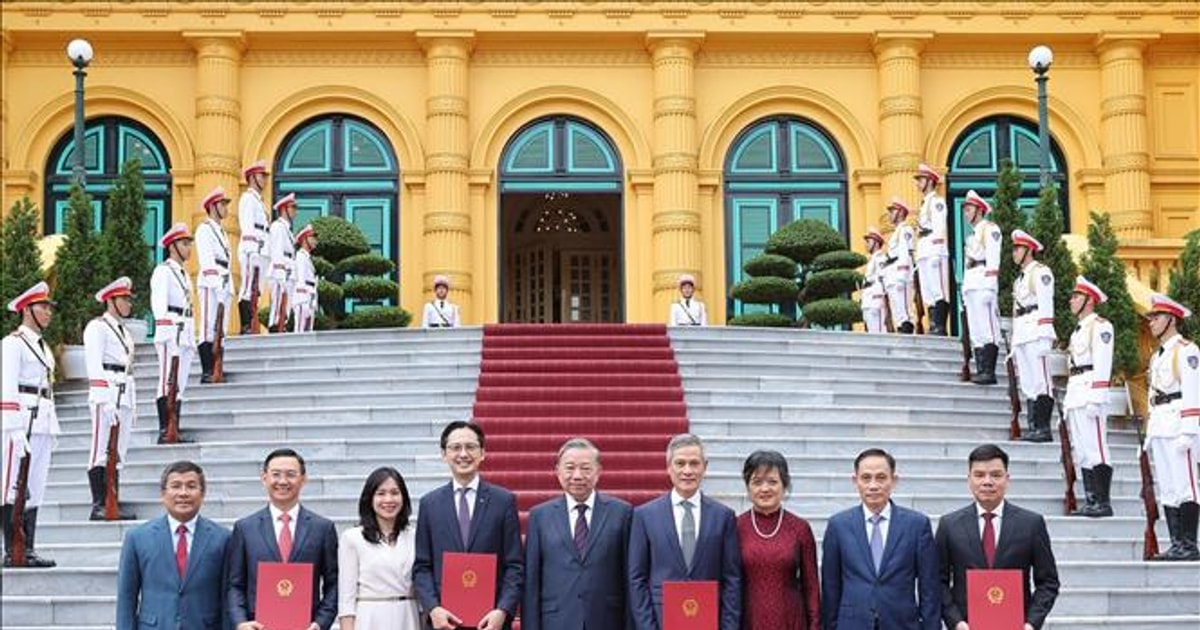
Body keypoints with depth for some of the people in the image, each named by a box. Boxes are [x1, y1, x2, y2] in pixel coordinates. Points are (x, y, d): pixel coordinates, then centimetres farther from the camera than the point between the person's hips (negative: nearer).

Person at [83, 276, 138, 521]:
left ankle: (114, 504, 7)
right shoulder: (97, 327, -3)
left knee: (118, 453, 6)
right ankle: (99, 506, -9)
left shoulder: (124, 331, 23)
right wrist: (104, 400, -20)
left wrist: (132, 403, 17)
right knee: (101, 450, -8)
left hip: (125, 395, 8)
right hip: (105, 393, -8)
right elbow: (94, 365, -12)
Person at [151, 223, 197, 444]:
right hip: (170, 332, -9)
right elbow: (159, 303, -13)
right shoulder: (163, 271, -4)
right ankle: (164, 431, -11)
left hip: (186, 333, 9)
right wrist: (166, 331, -21)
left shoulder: (184, 273, 23)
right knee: (168, 382, -10)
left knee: (180, 384, 7)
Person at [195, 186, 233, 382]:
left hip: (223, 284, 9)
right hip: (210, 283, -9)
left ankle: (216, 371, 7)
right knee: (209, 327, -11)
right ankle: (206, 372, -13)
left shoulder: (222, 231, 24)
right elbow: (206, 259, -12)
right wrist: (217, 283, -19)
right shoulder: (204, 229, -2)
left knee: (221, 329, 6)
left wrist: (229, 286, 15)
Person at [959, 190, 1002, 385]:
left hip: (984, 283, -9)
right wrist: (965, 289, 17)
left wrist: (989, 285, -19)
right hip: (970, 284, 9)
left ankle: (989, 371, -17)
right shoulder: (972, 235, 27)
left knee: (987, 329, -13)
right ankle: (980, 370, 3)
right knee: (975, 332, 4)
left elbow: (993, 259, -10)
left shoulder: (989, 229, 0)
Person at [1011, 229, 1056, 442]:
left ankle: (1044, 428, -13)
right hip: (1021, 334, 9)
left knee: (1040, 381, -11)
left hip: (1036, 332, -9)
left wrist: (1043, 337, -19)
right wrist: (1014, 340, 20)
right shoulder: (1019, 279, 24)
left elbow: (1045, 306, -11)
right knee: (1027, 384, 5)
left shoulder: (1040, 272, -3)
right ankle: (1033, 428, 6)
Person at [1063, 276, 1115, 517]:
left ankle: (1103, 502, -10)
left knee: (1096, 448, -10)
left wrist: (1096, 398, -20)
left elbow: (1102, 364, -14)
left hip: (1090, 392, -10)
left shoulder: (1100, 326, -6)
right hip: (1075, 393, 10)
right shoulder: (1079, 329, 22)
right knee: (1081, 451, 8)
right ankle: (1090, 501, 11)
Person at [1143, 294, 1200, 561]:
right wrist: (1150, 433, 19)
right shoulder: (1157, 356, 21)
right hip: (1159, 428, 9)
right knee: (1166, 489, 7)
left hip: (1179, 427, -9)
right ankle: (1177, 544, 9)